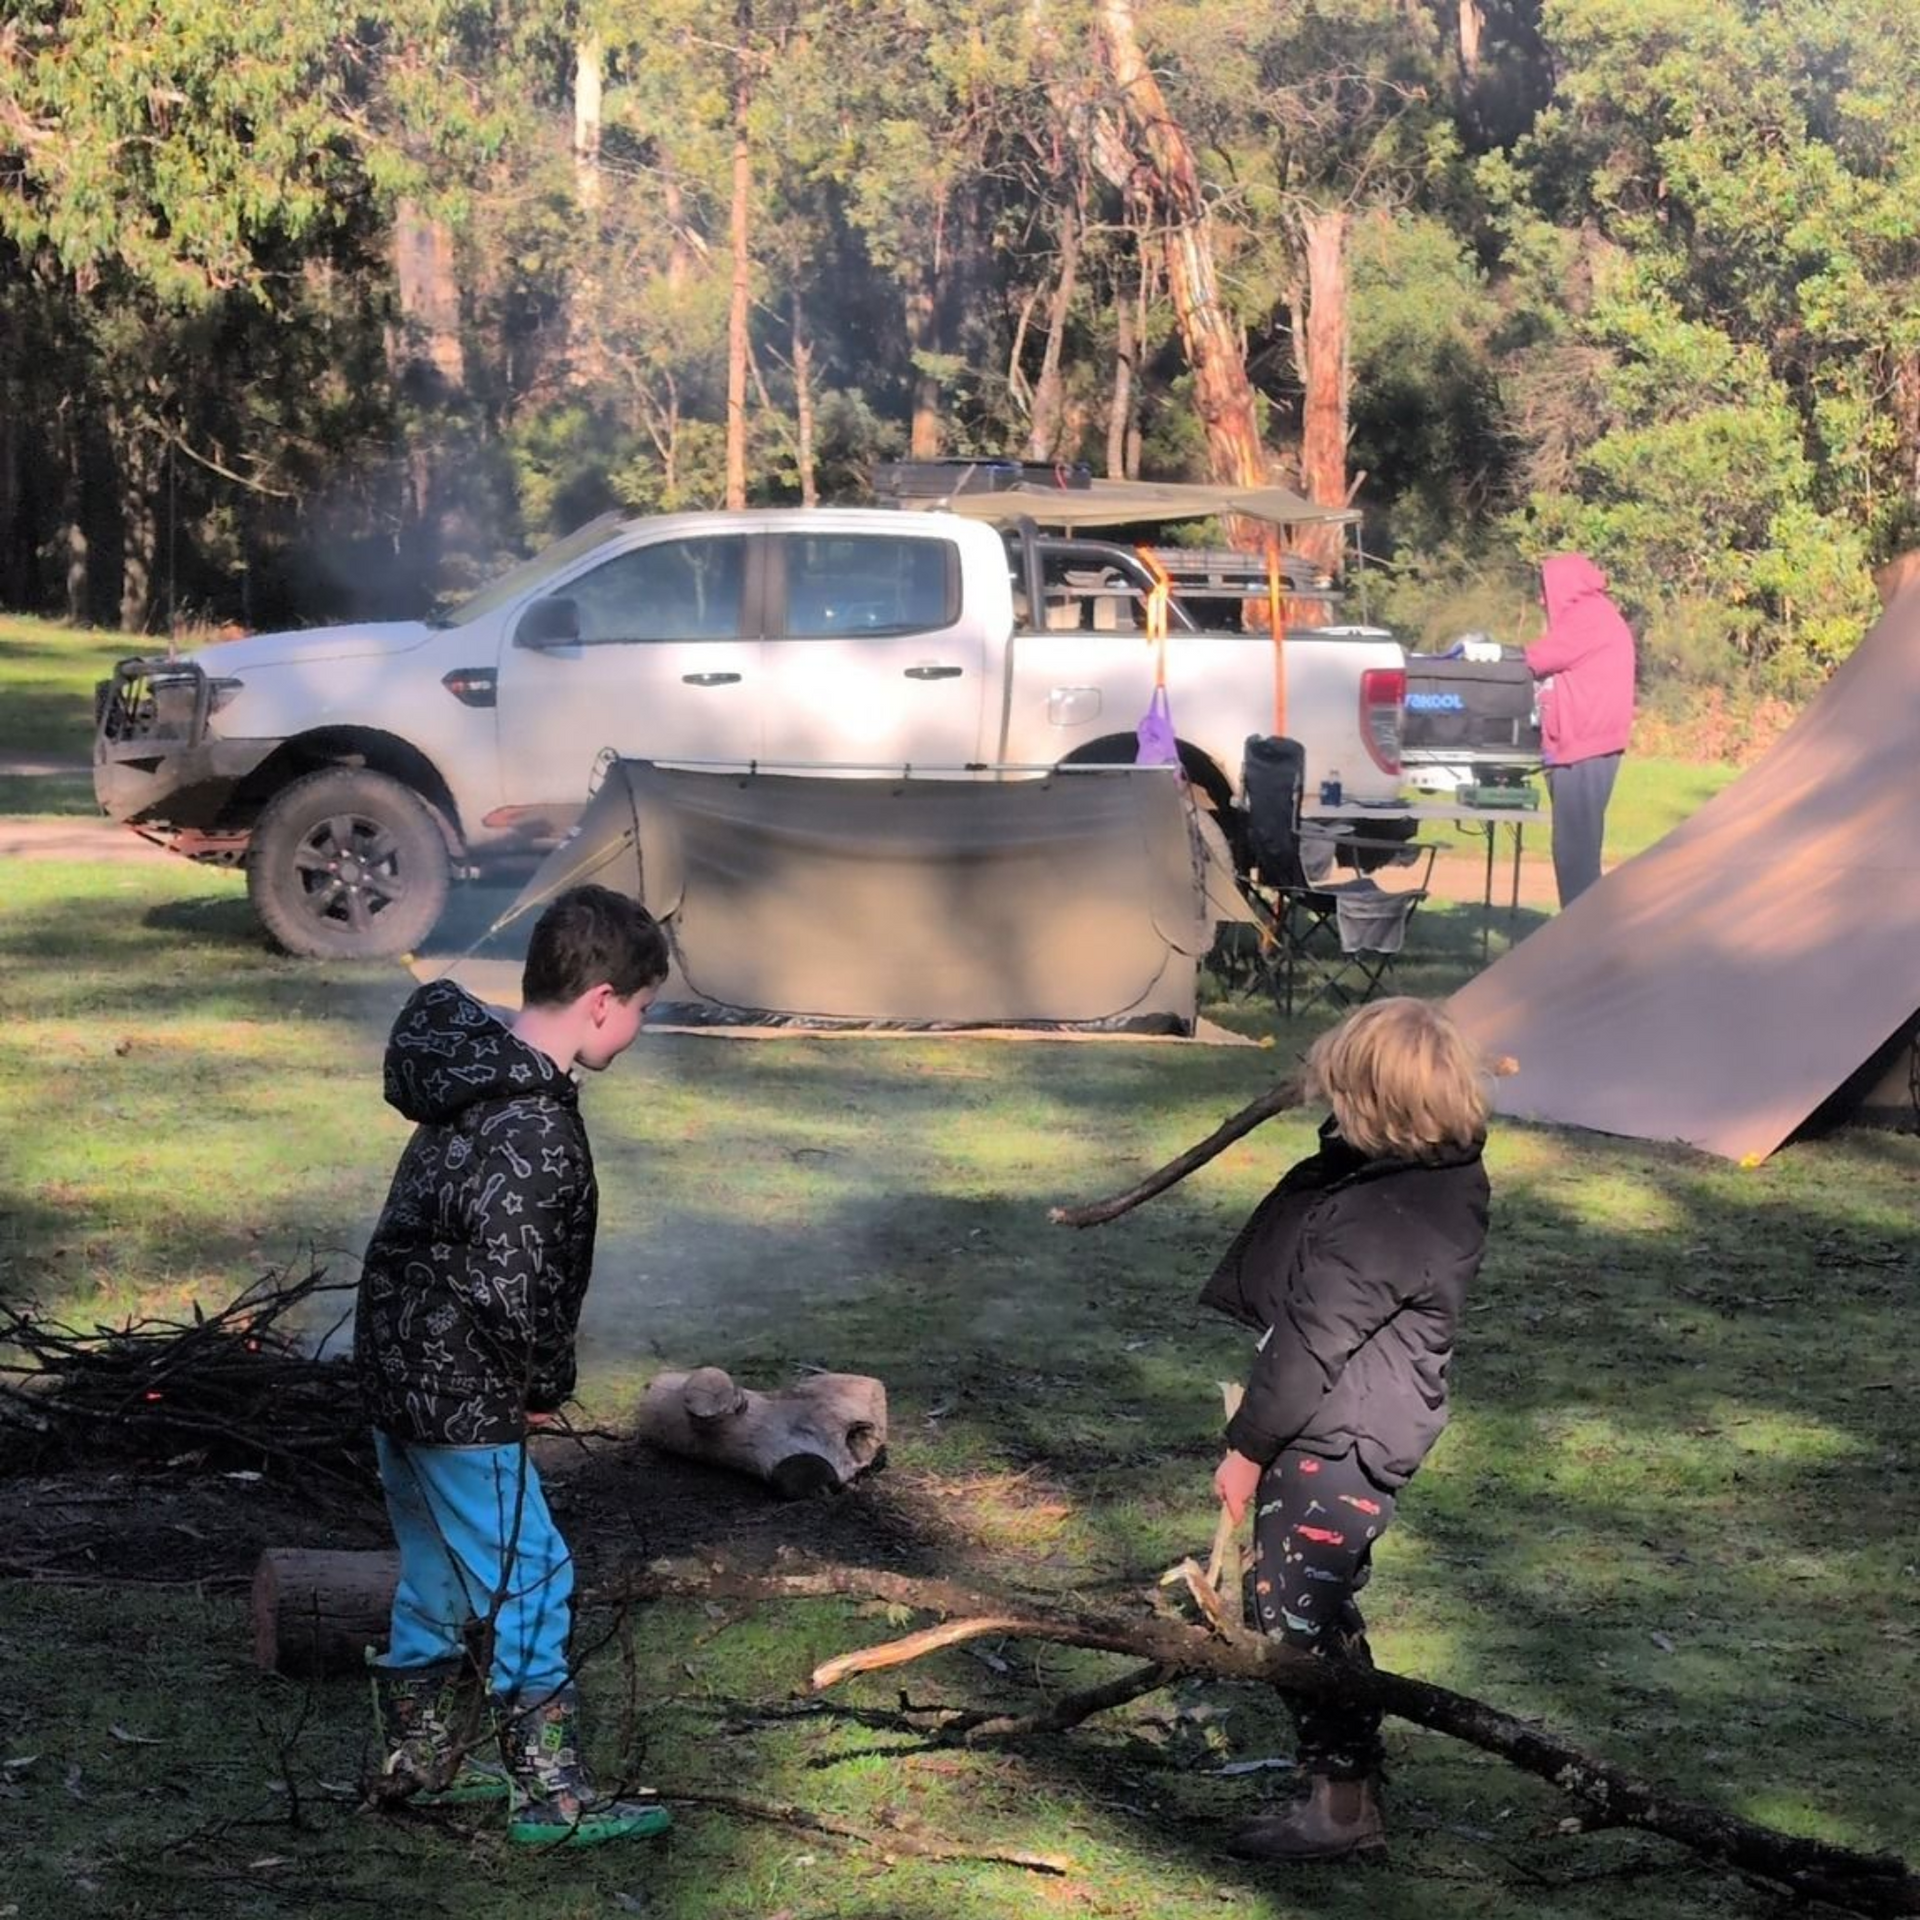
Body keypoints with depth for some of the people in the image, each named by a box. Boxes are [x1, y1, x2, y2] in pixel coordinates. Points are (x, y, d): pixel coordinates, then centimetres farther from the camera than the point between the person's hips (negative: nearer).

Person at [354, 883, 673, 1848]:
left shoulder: (473, 1072, 5)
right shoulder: (534, 1126, -26)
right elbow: (509, 1280, -29)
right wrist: (544, 1386, -12)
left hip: (397, 1368, 10)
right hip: (462, 1397, -10)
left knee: (438, 1569, 22)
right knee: (528, 1578, 1)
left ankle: (422, 1756, 36)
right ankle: (551, 1794, 10)